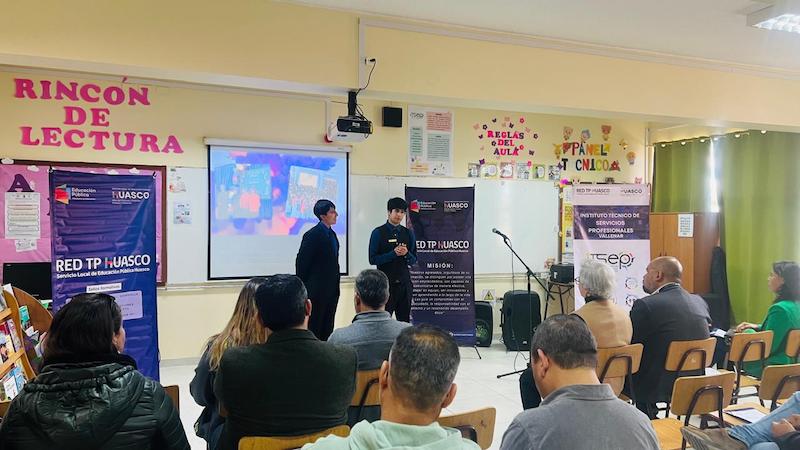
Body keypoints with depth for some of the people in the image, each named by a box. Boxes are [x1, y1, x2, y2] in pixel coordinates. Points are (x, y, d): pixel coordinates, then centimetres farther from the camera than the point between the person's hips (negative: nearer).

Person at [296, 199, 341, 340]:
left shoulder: (331, 233, 12)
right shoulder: (313, 235, -14)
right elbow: (301, 262, -13)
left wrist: (336, 287, 15)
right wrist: (303, 288, -8)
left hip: (331, 290, 8)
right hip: (317, 290, -8)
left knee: (328, 329, 12)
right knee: (314, 329, 1)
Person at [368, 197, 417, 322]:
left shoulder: (408, 233, 9)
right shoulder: (378, 233, -3)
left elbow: (414, 260, 11)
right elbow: (373, 259, -8)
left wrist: (406, 253, -11)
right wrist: (393, 253, -17)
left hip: (404, 282, 4)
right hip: (386, 283, -4)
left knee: (405, 320, 9)